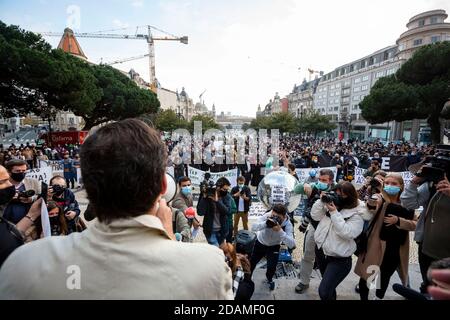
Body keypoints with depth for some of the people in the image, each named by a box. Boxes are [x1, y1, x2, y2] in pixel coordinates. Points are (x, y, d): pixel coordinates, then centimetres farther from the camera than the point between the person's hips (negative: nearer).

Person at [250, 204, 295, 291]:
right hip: (260, 243, 1)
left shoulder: (288, 225, -29)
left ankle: (269, 279, 28)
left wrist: (280, 231, -50)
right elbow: (253, 227, -32)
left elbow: (291, 244, -38)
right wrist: (266, 223, -49)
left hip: (273, 246, -1)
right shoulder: (267, 216, -29)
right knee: (251, 262, 7)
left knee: (272, 267, -8)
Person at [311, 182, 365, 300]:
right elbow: (315, 216, 0)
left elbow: (347, 233, -26)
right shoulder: (331, 203, 1)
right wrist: (322, 201, -13)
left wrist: (334, 213, -27)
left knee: (324, 292, -9)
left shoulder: (357, 213, -15)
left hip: (339, 259, -6)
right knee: (328, 287, 25)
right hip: (321, 251, 6)